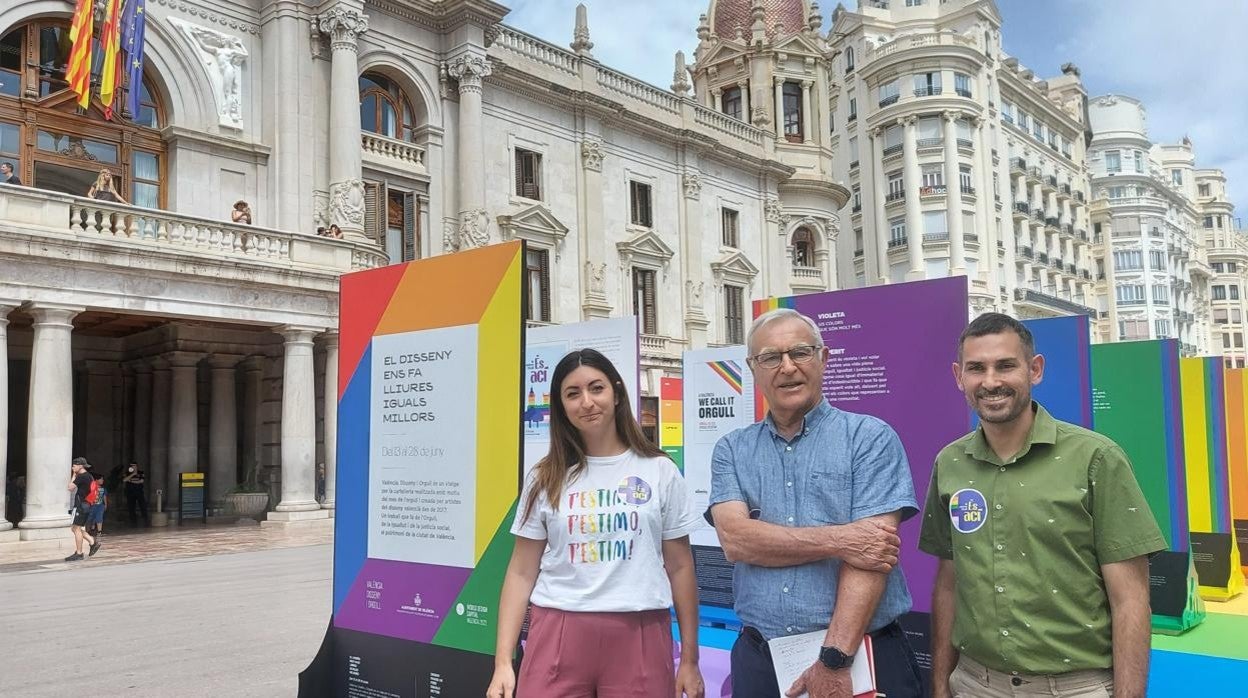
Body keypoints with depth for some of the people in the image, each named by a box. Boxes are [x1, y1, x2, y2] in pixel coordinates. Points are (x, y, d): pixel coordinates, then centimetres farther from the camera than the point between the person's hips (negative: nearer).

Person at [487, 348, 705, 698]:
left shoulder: (659, 471, 3)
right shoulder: (545, 478, 4)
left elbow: (680, 566, 6)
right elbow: (522, 573, 5)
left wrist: (689, 659, 6)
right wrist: (503, 661, -2)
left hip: (639, 637, 0)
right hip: (558, 636, 0)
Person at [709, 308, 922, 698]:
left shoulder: (870, 438, -5)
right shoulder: (731, 451, 5)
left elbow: (868, 553, -14)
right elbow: (735, 538, -10)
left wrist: (834, 659, -20)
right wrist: (838, 540, -18)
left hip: (862, 655, -2)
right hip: (759, 657, 3)